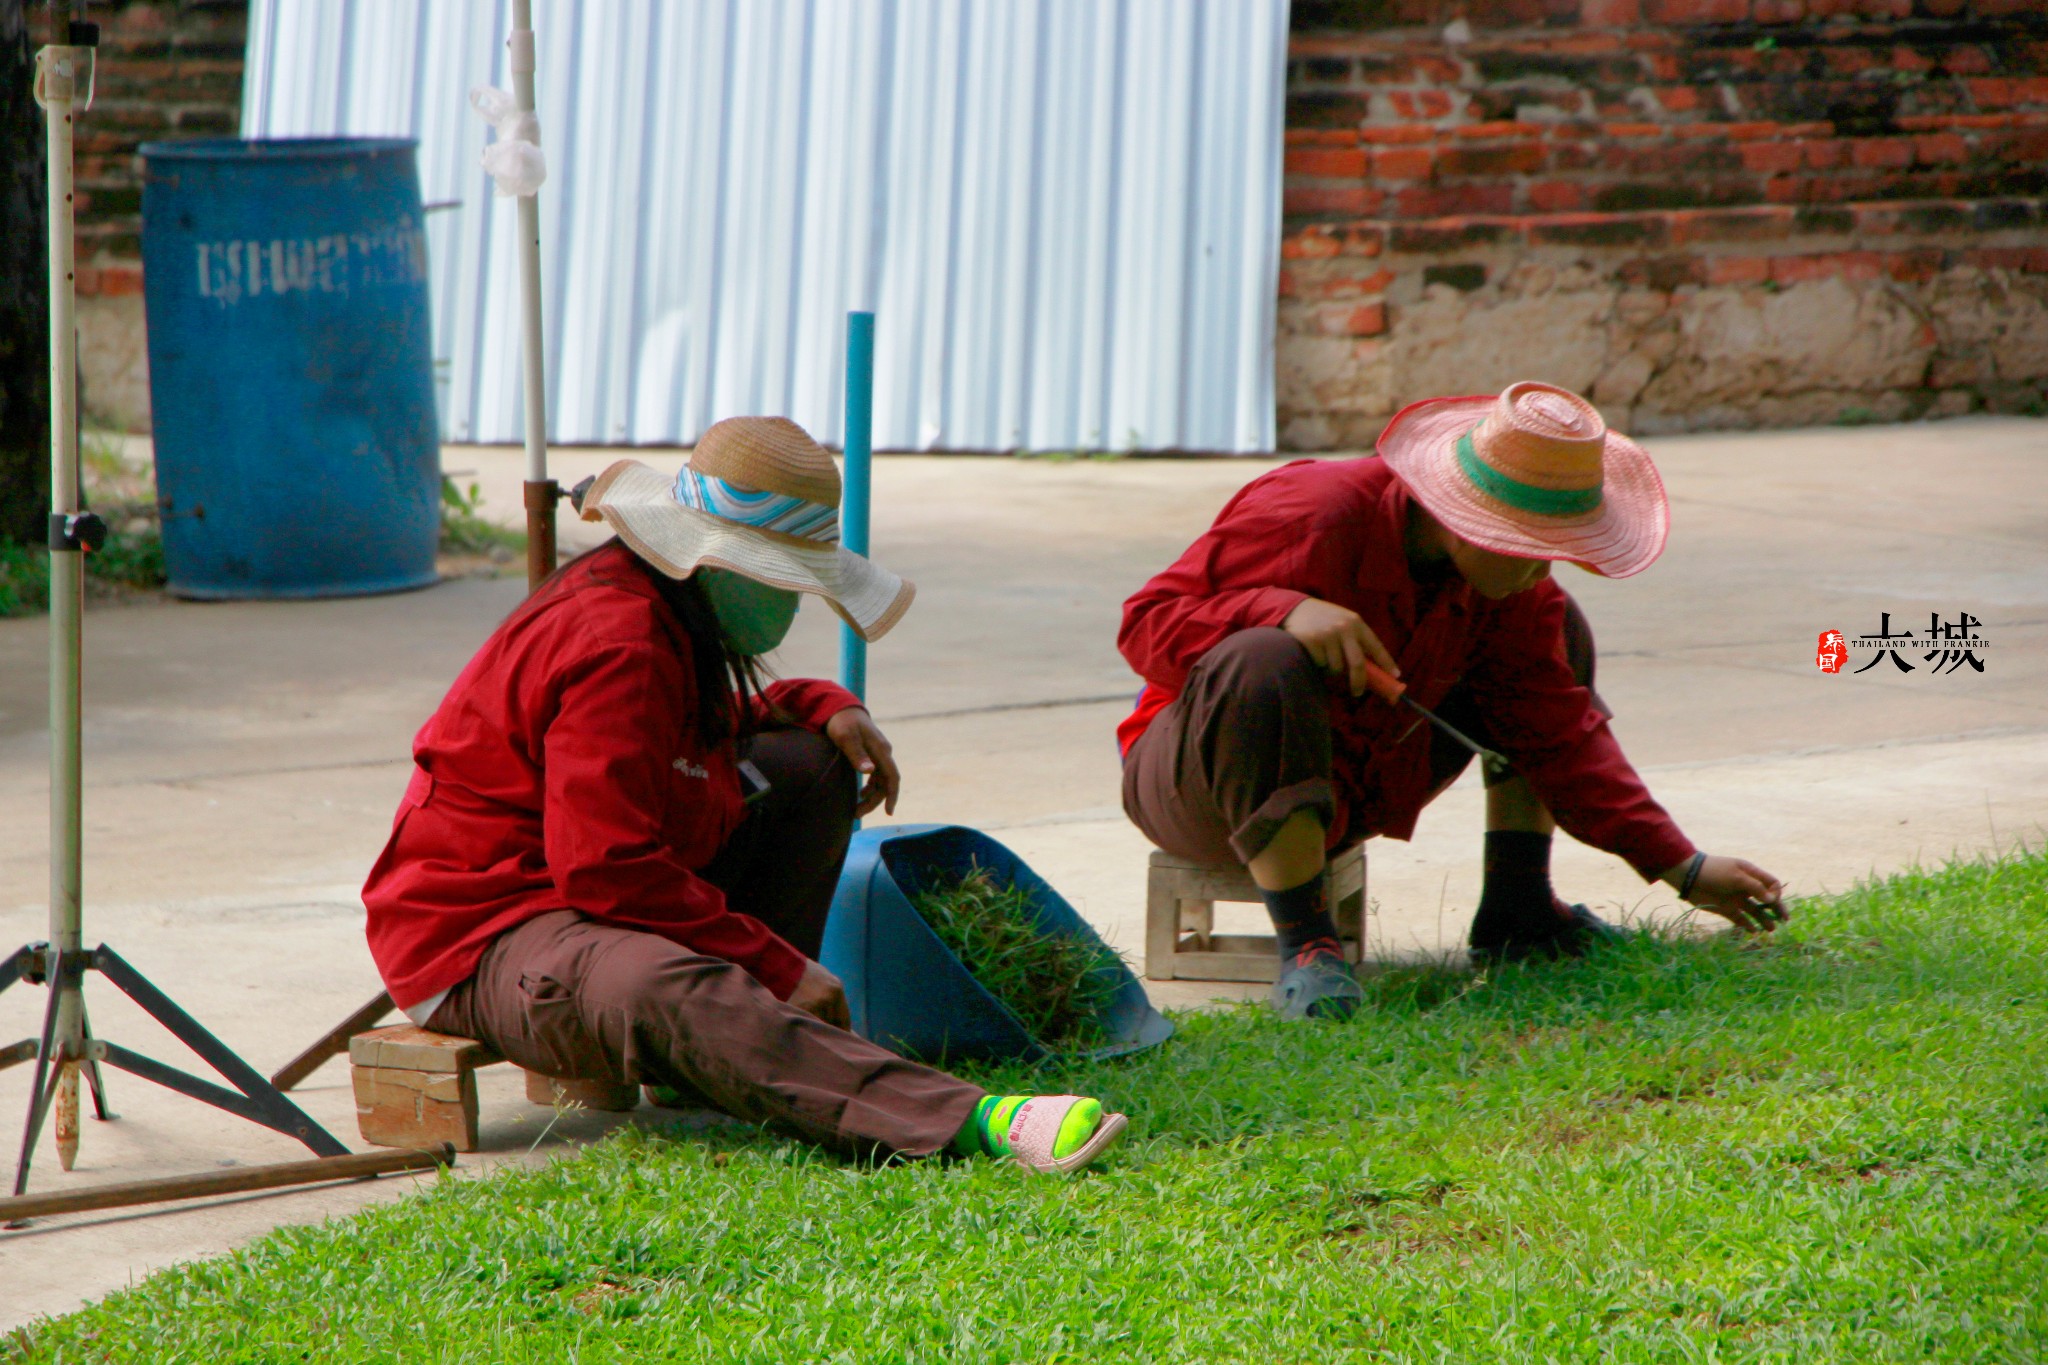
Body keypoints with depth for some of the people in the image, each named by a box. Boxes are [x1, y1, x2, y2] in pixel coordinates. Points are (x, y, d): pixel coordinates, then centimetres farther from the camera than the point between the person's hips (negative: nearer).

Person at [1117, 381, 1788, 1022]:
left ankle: (1515, 911, 7)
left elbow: (1559, 731, -3)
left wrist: (1684, 869, -9)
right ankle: (1304, 945, -33)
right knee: (1262, 665, -42)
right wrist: (1284, 611, -44)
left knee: (1560, 634, 7)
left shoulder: (1512, 582, -6)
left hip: (1359, 790, 7)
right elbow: (1148, 623, -25)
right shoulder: (1312, 516, -27)